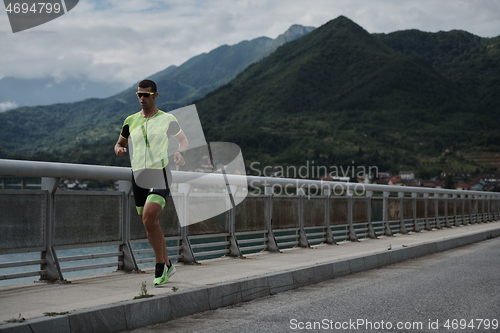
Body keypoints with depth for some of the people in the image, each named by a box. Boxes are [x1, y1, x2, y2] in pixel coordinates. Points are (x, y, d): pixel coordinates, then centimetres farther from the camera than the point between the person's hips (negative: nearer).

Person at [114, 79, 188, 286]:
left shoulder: (167, 119, 1)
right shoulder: (131, 121, 11)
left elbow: (183, 139, 14)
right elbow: (119, 143, 21)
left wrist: (180, 153, -8)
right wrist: (119, 149, -3)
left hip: (160, 175, -5)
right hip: (138, 176, 5)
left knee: (149, 219, -22)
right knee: (150, 224, 9)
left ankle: (160, 265, -6)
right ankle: (167, 265, 25)